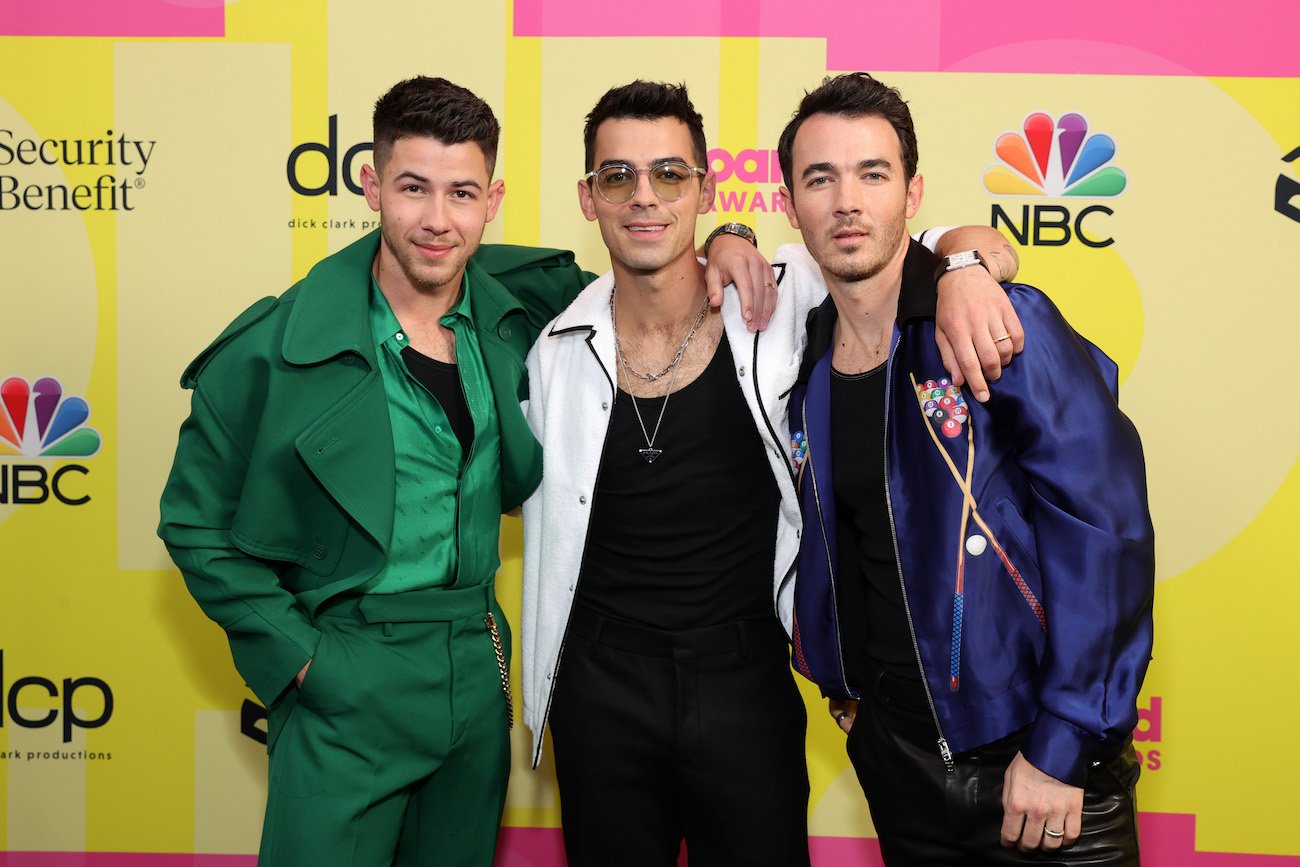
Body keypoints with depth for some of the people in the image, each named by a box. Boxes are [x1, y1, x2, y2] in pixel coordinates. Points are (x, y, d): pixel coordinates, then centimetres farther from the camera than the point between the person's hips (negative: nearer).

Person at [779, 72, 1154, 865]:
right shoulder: (802, 359, 2)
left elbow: (1104, 527, -17)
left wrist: (1062, 748, -18)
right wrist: (843, 682, 10)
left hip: (1037, 767, -4)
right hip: (895, 758, 5)